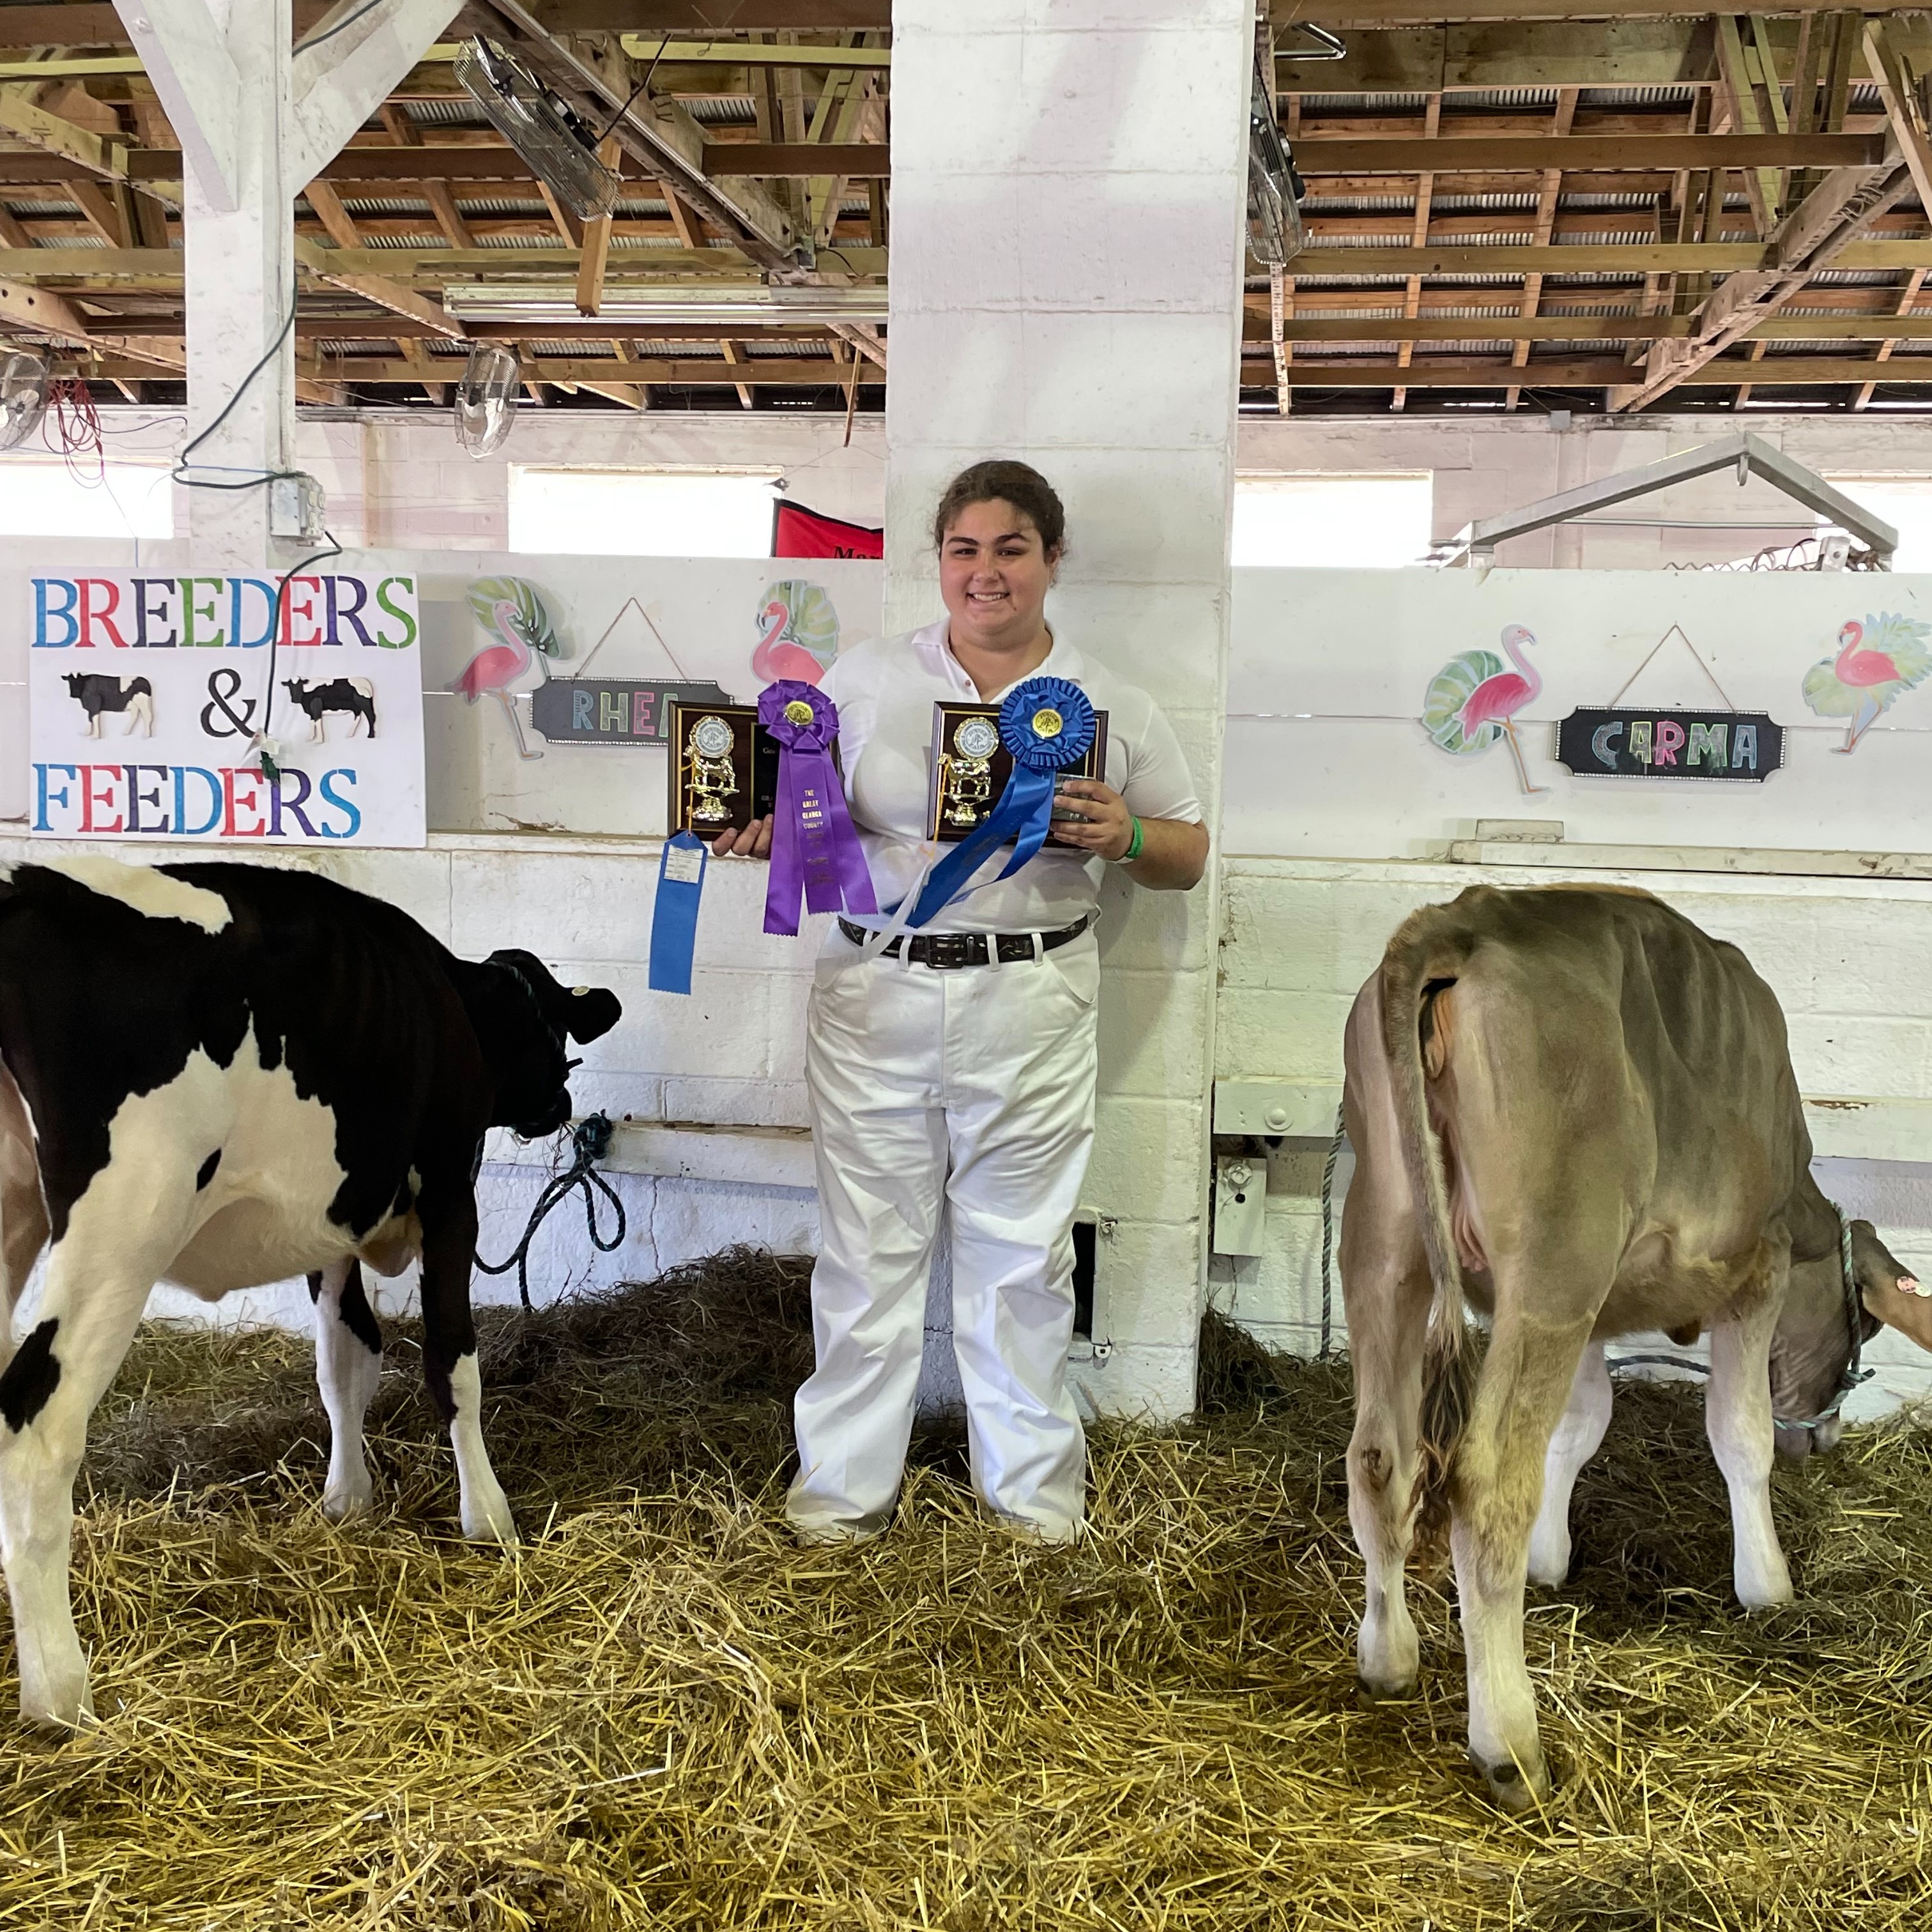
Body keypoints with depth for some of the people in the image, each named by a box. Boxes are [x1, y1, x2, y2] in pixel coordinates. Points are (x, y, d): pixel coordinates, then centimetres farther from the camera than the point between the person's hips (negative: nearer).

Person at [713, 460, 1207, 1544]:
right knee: (870, 1248, 7)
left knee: (1024, 1252, 9)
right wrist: (765, 834, -12)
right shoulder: (864, 682, 7)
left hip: (1030, 1010, 0)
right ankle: (847, 1484, 23)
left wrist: (1124, 836, -11)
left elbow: (1190, 855, 9)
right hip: (876, 997, 1)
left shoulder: (1111, 706, 5)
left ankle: (1034, 1478, 27)